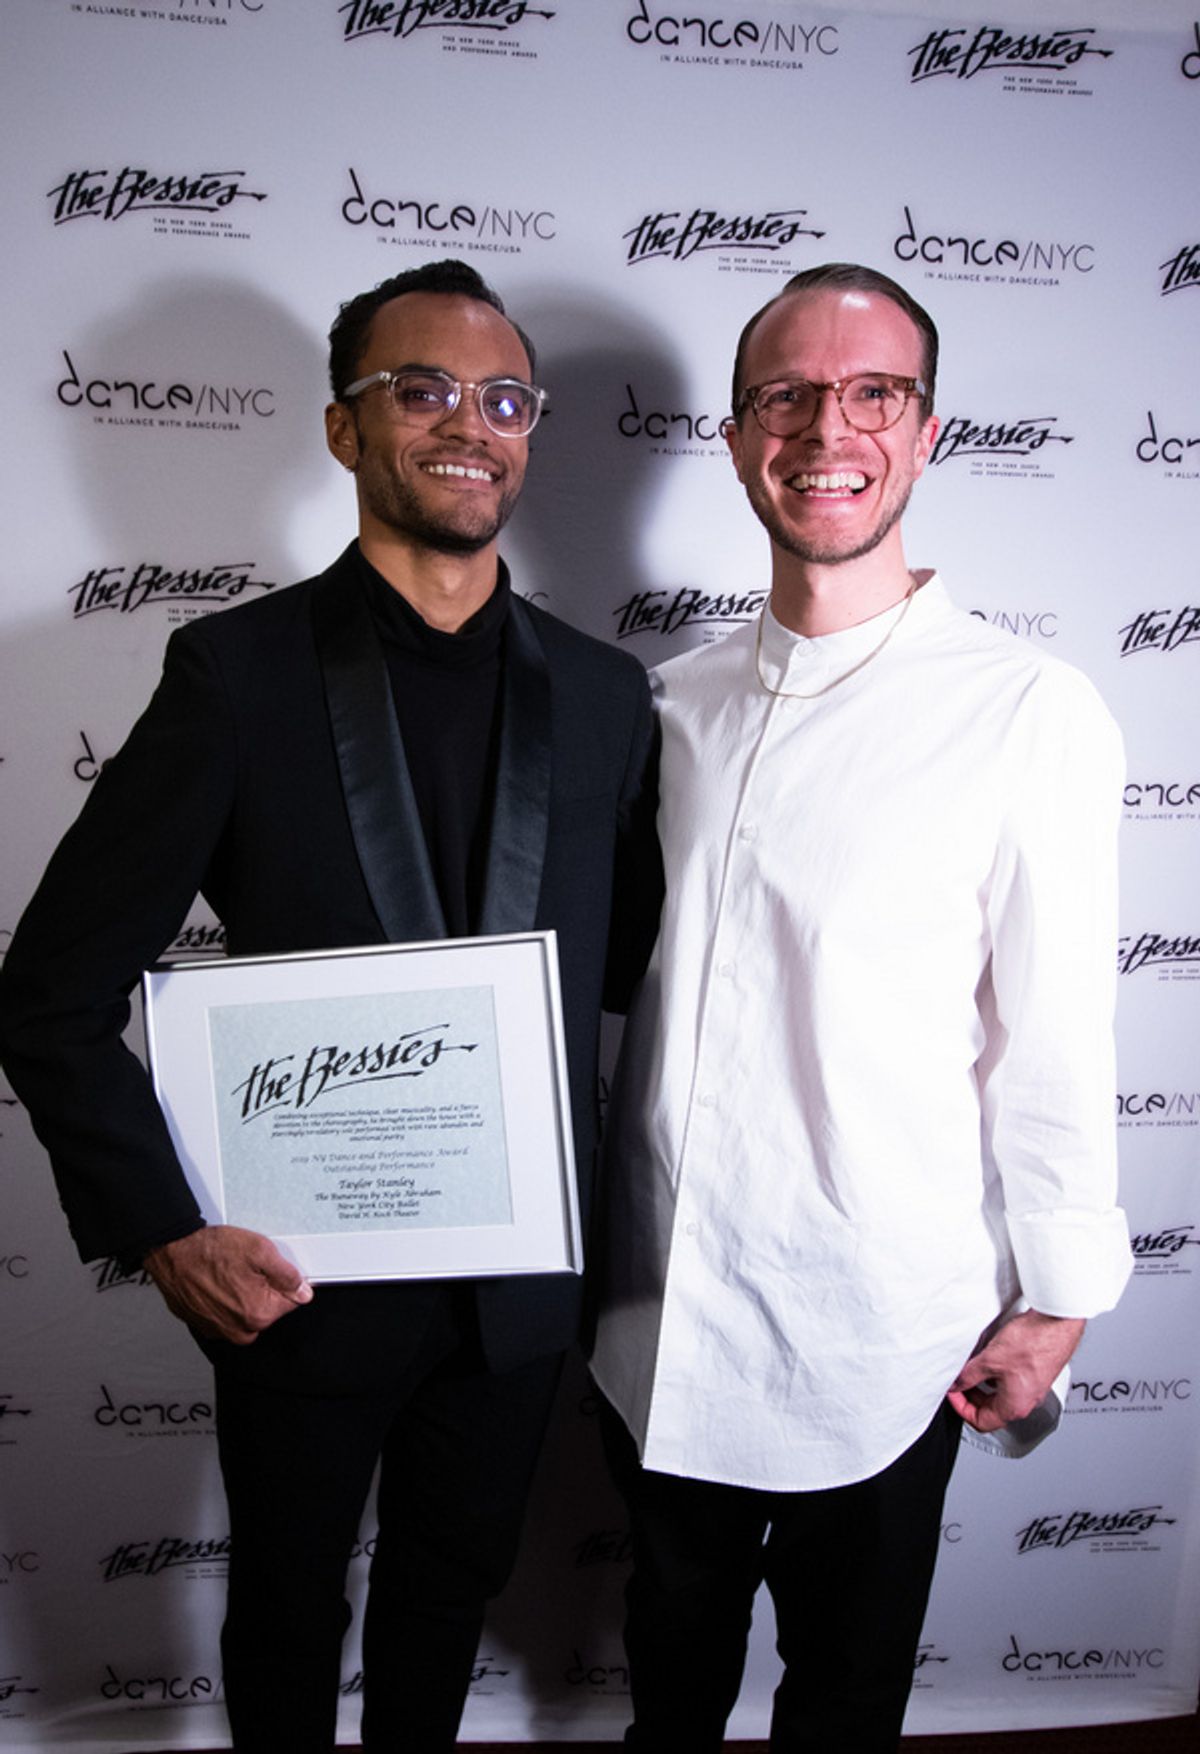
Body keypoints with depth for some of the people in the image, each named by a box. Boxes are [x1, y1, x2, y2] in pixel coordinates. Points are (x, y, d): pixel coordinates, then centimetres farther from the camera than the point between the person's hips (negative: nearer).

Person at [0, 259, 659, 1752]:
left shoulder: (604, 693, -2)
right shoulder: (238, 673, -12)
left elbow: (626, 962, 5)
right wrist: (163, 1231, -14)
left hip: (517, 1286, 3)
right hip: (293, 1278, -3)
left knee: (451, 1583, 26)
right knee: (287, 1605, 22)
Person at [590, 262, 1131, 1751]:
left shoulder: (1029, 713, -14)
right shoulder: (677, 702, 1)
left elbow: (1053, 1031, -10)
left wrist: (1053, 1301, -5)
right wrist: (583, 1242, 12)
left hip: (875, 1335, -4)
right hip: (659, 1308, 4)